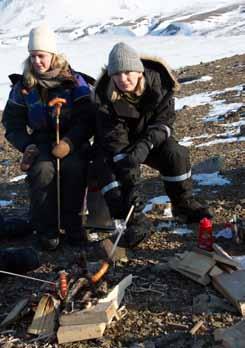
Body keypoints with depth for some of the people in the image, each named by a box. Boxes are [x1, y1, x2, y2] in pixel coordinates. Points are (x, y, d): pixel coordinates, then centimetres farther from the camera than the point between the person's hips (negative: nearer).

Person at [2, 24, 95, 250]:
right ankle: (46, 229, -12)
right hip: (41, 142, 1)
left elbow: (87, 118, -8)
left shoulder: (74, 81, -1)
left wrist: (69, 142, -23)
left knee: (74, 167, -33)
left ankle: (72, 223, -12)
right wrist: (27, 145, -9)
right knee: (43, 170, -30)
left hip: (72, 141, -1)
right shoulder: (23, 86, 6)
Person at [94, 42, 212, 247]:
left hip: (152, 140, 1)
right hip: (120, 145, 0)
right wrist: (130, 182, -39)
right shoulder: (106, 96, -25)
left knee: (176, 154, -26)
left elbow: (165, 121, -20)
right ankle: (132, 219, -23)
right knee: (108, 167, -29)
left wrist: (145, 145, -42)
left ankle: (183, 204, -3)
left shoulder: (158, 82, -20)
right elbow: (114, 140, -30)